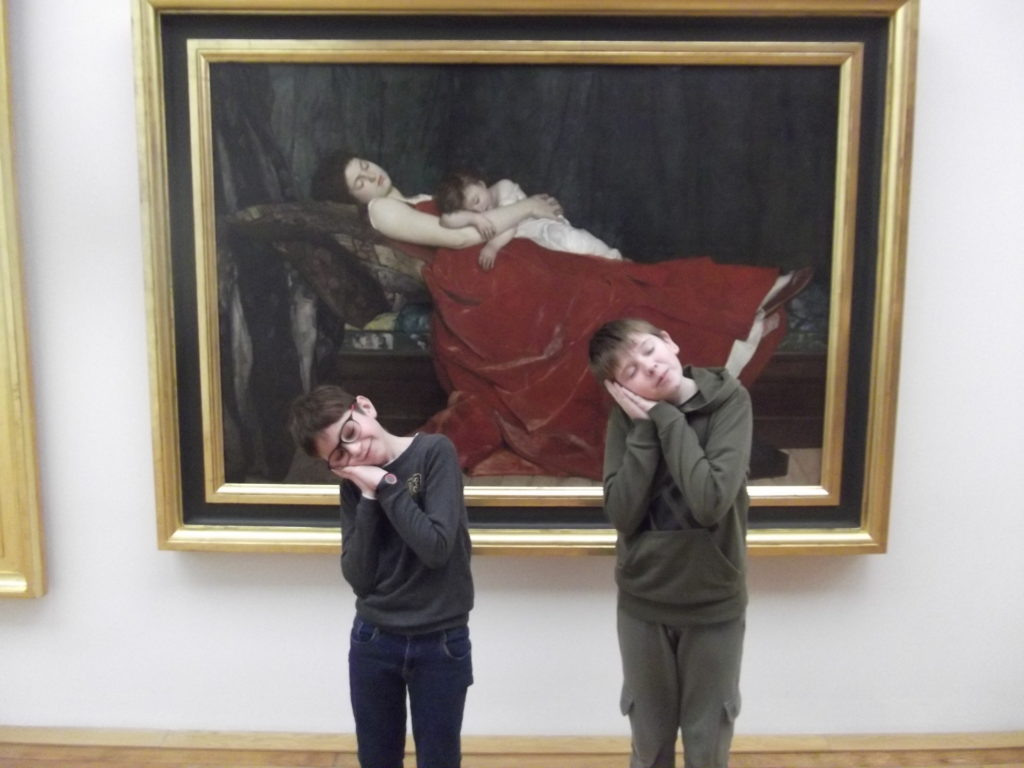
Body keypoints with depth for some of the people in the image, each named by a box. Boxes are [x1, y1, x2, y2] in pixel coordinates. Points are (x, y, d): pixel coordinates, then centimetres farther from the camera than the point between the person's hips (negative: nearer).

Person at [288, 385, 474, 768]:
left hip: (441, 644, -3)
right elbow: (359, 579, -9)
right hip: (372, 643, 4)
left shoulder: (434, 452, -12)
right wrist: (367, 497, -15)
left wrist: (384, 485, -18)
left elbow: (436, 548, -22)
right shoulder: (354, 485, 0)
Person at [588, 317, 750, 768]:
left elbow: (711, 502, -27)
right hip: (642, 605, 2)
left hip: (714, 604, -1)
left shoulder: (729, 401, -14)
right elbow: (621, 514, -17)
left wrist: (667, 418, -23)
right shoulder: (628, 417, -7)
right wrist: (645, 427, -21)